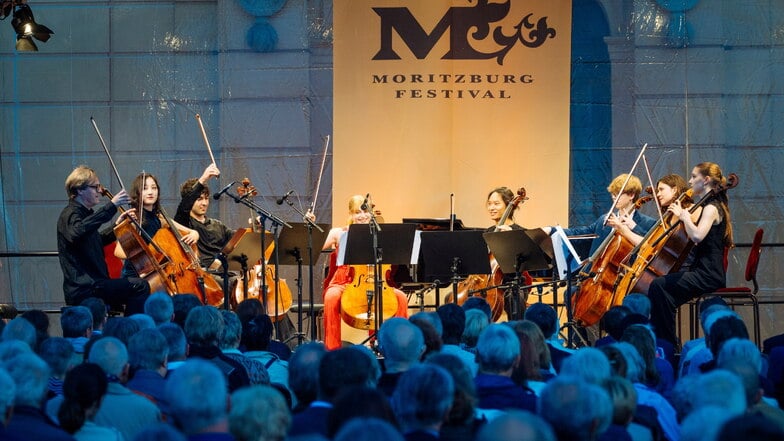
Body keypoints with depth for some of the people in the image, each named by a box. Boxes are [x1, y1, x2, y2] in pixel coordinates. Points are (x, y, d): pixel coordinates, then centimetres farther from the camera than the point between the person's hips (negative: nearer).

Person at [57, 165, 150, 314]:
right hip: (82, 289, -11)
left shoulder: (81, 213, 19)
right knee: (140, 286, -20)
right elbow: (77, 232, -38)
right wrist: (111, 206, -40)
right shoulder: (70, 215, -11)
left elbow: (99, 241, 36)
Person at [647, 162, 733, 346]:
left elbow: (697, 236, -30)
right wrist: (680, 215, 9)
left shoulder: (711, 208, -14)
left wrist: (685, 215, -16)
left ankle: (667, 343, -14)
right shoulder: (708, 207, 18)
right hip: (704, 272, 11)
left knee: (658, 285, -20)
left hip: (708, 275, -11)